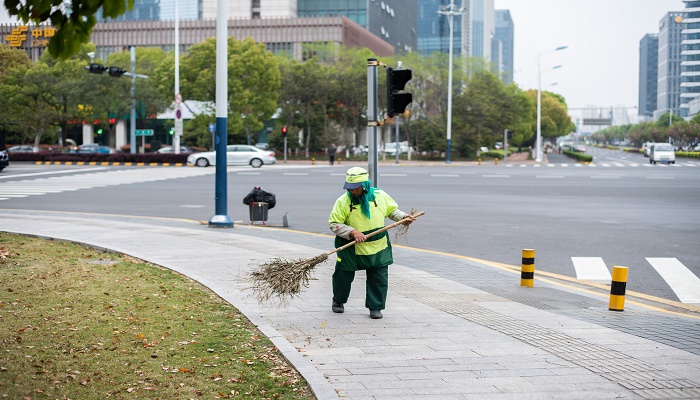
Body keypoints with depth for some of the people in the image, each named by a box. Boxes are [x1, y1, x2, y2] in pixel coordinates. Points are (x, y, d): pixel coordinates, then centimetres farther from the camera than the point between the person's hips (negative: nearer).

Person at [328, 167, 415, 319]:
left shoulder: (380, 195, -5)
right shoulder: (343, 202, -12)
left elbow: (392, 210, 12)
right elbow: (334, 224, -12)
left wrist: (403, 217, -6)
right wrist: (352, 232, -23)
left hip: (378, 248, 1)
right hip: (351, 248, -1)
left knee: (379, 279, 2)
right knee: (343, 276, 13)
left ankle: (375, 307, 17)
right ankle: (338, 301, 38)